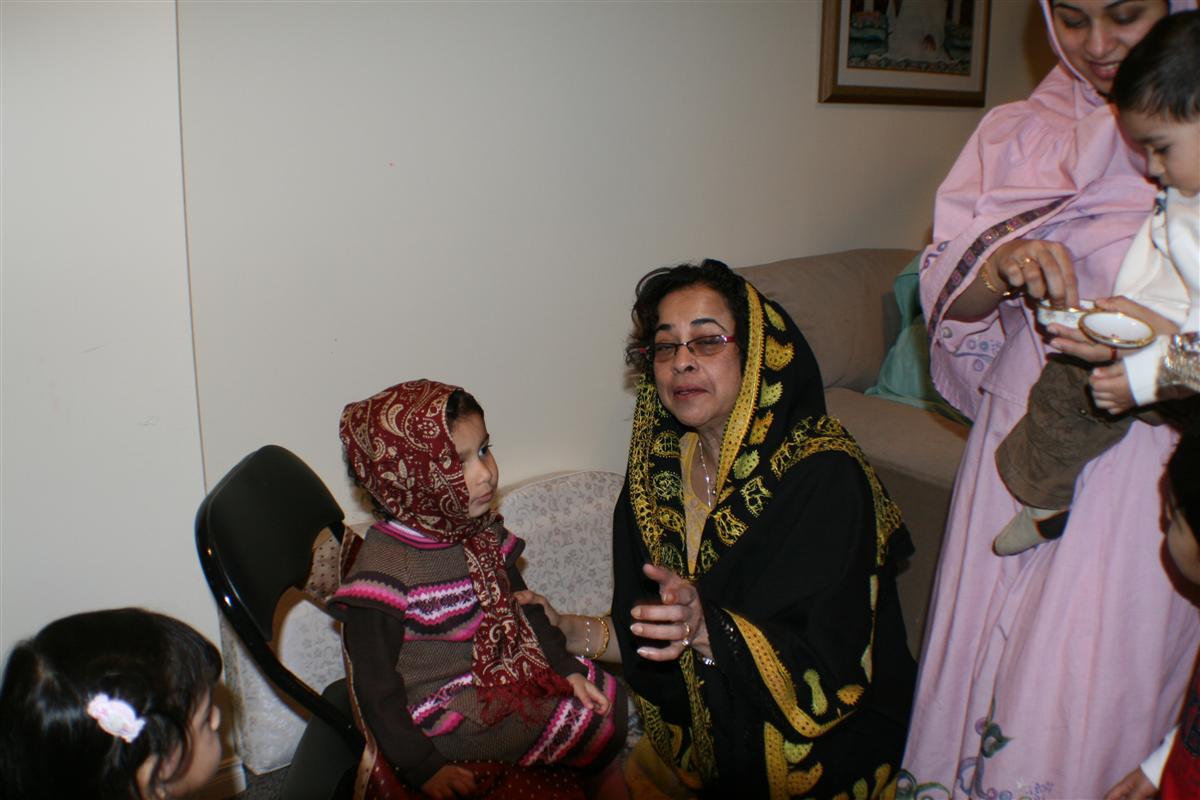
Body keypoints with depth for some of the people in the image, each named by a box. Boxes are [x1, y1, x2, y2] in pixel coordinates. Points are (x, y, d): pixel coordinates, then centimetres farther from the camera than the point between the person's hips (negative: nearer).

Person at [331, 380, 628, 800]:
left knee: (606, 697, 2)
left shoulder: (482, 531, -3)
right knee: (597, 723, -11)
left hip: (506, 670, 7)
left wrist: (568, 669, 5)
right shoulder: (383, 568, -26)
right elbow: (374, 686, -20)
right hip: (449, 712, -7)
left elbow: (520, 607, 11)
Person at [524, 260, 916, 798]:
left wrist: (708, 628, -38)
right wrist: (566, 630, -8)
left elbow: (830, 668, -25)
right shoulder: (660, 470, -4)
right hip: (714, 738, 5)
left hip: (822, 748, -5)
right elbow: (650, 637, 4)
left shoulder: (825, 477, -22)